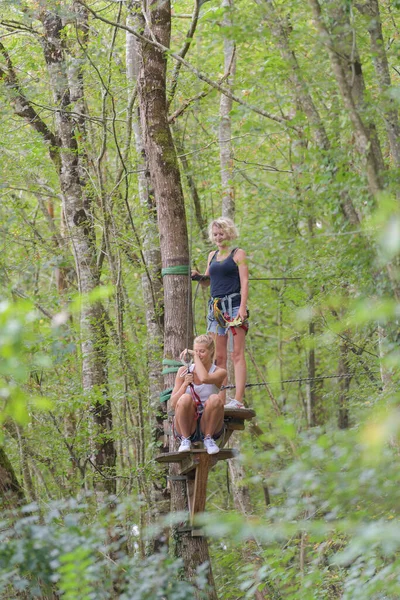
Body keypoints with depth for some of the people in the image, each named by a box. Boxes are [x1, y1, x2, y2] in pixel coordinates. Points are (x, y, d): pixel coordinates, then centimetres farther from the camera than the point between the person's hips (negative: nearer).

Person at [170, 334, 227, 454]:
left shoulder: (219, 372, -1)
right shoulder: (184, 371, 3)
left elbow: (204, 379, -25)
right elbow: (173, 404, -3)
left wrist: (195, 356, -12)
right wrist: (185, 384, -18)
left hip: (208, 426, 0)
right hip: (186, 426, 0)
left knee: (215, 399, -30)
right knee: (186, 398, -31)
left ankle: (208, 439, -12)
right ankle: (185, 440, -13)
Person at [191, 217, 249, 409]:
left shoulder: (238, 254, 2)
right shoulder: (212, 255, 19)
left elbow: (244, 282, -6)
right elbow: (207, 282, 27)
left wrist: (242, 307, -17)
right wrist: (197, 277, 5)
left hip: (233, 306, -6)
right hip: (216, 307, 6)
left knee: (237, 354, -10)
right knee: (219, 357, 3)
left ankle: (238, 400, -16)